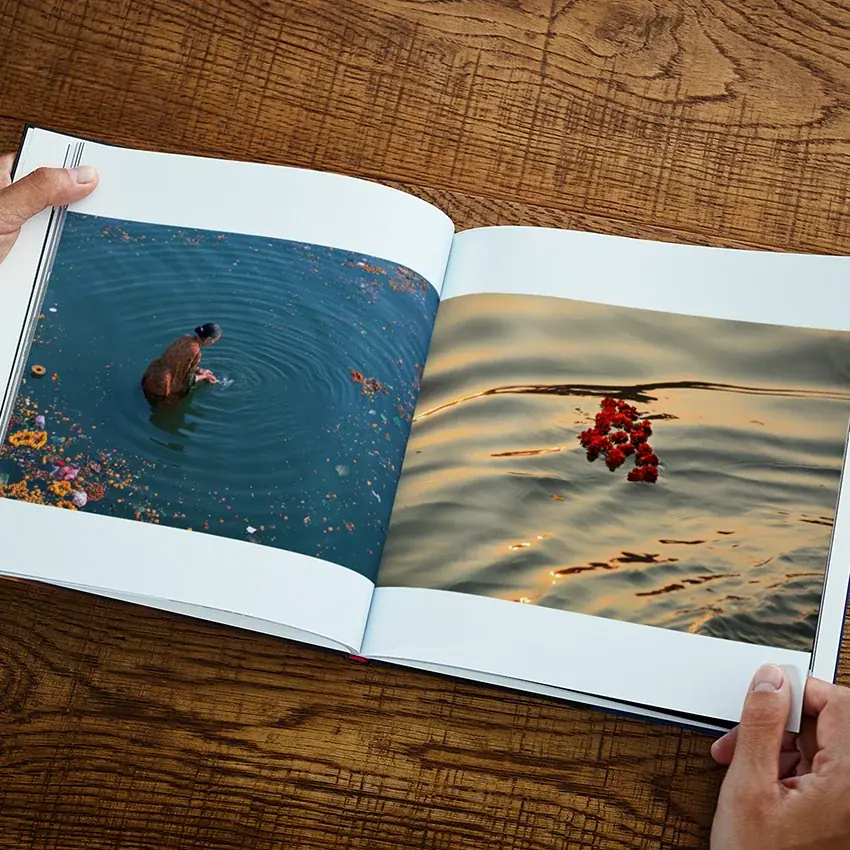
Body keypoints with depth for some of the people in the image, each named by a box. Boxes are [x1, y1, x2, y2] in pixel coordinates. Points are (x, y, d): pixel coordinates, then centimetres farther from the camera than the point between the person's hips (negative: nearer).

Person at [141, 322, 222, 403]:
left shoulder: (185, 338, -3)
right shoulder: (195, 352, -26)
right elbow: (188, 379, -12)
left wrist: (200, 370, 16)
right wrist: (205, 377, 5)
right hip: (161, 387, -6)